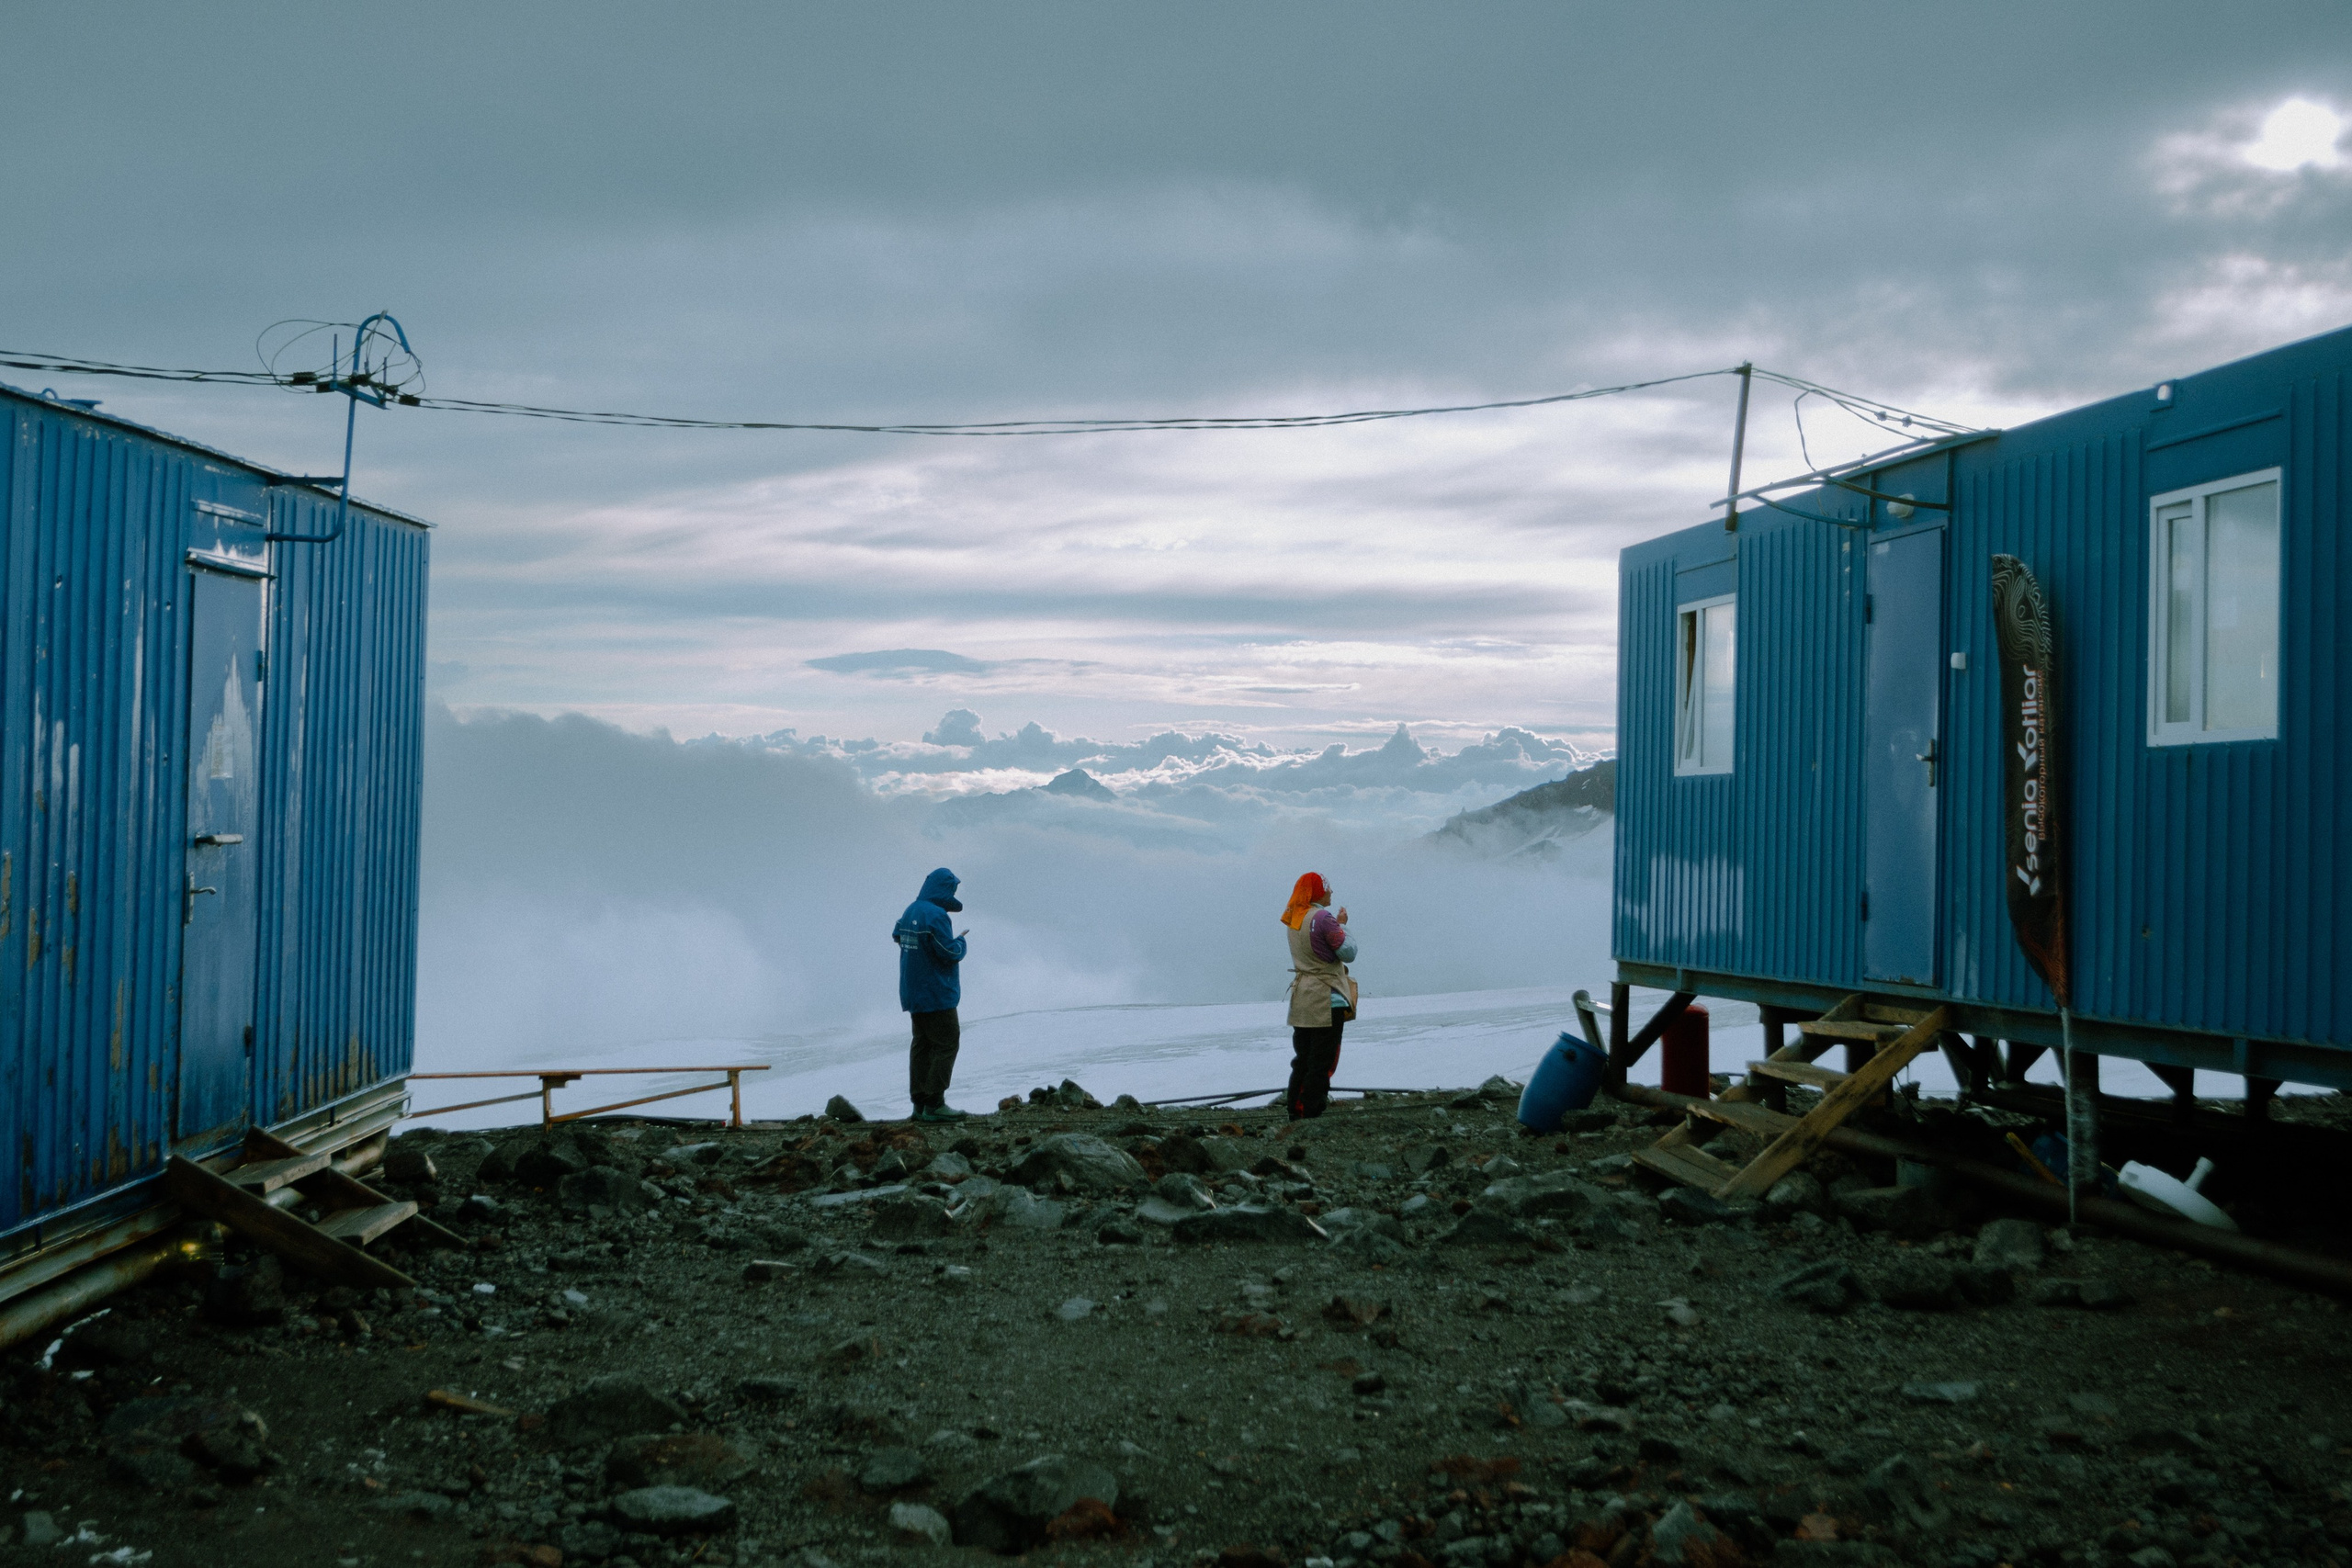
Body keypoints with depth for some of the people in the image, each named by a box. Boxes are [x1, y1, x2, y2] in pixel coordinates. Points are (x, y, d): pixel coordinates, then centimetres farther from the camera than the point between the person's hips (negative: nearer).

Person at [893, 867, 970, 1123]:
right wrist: (961, 943, -2)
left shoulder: (910, 911, 8)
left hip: (913, 994, 9)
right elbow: (951, 953, -20)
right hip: (936, 994, -9)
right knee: (947, 1044, -5)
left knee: (922, 1044, 13)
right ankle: (934, 1104, -8)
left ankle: (919, 1103, 14)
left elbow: (897, 935, 24)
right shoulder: (936, 915, -20)